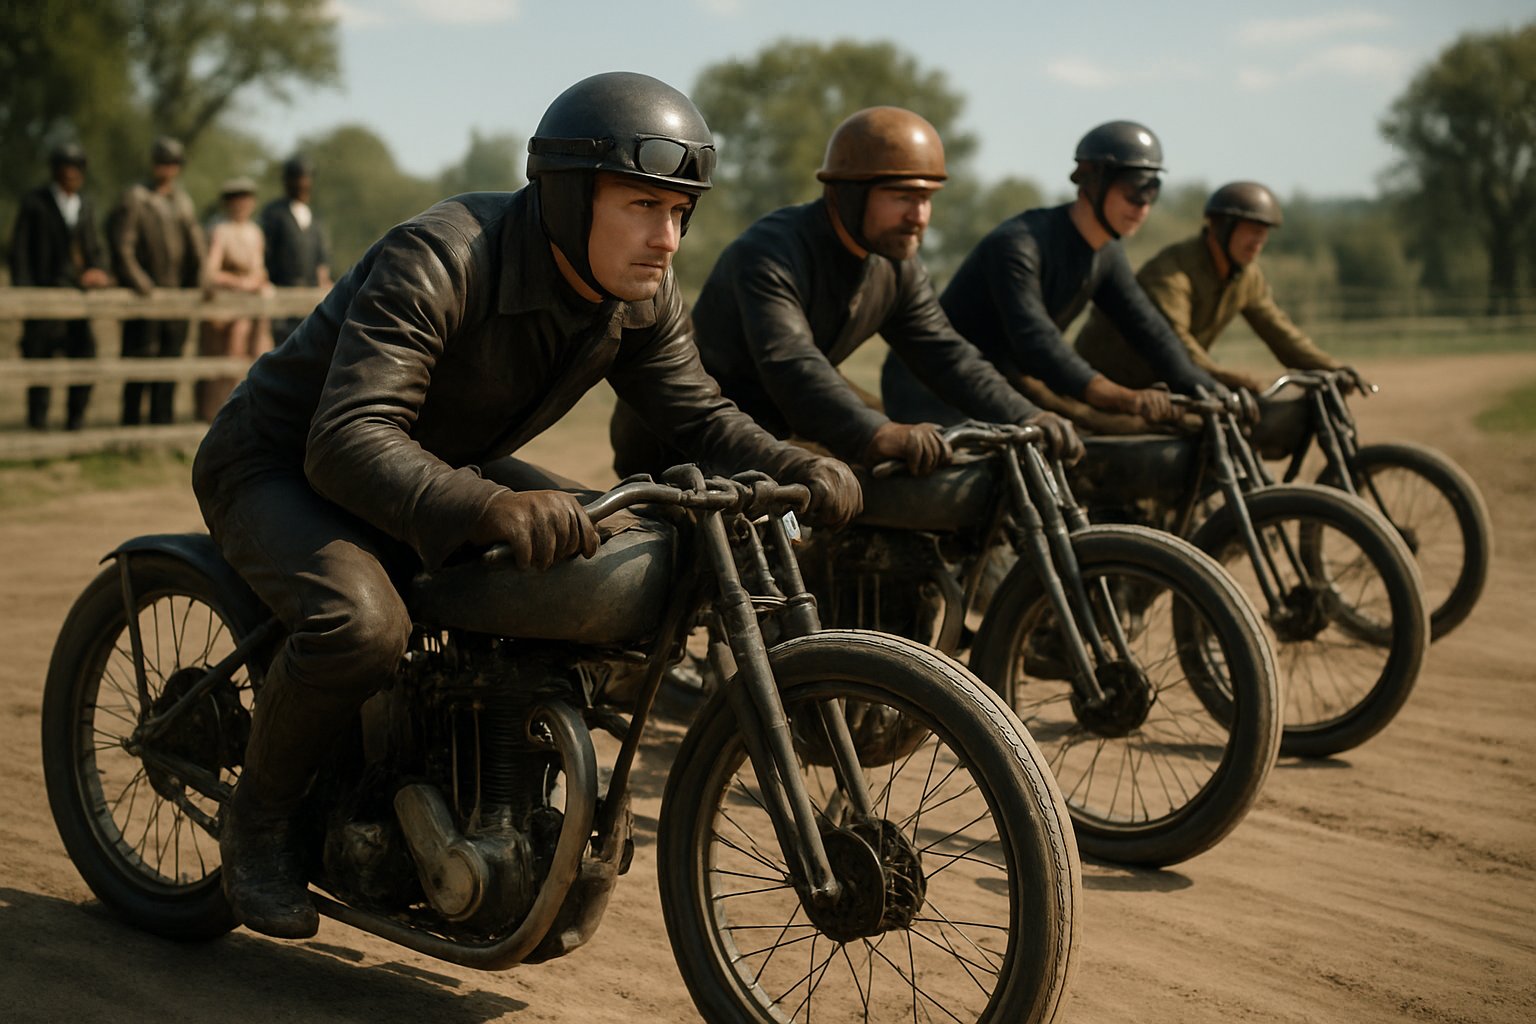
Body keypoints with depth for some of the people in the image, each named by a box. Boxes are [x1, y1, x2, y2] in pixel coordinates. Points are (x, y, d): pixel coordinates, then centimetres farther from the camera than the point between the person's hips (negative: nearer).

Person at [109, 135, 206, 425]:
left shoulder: (183, 200, 13)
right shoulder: (134, 198, -4)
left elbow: (197, 247, 16)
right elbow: (123, 250, -9)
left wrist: (197, 284, 4)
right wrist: (144, 287, -15)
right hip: (145, 298, -5)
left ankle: (162, 425, 14)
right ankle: (130, 430, 2)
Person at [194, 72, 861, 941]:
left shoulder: (642, 297, -8)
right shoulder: (440, 260, -33)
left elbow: (696, 412, -3)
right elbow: (346, 442, -41)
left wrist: (800, 469, -24)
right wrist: (489, 509, -59)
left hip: (442, 466, 7)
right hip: (286, 466, -7)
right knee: (362, 623, -36)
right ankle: (259, 820, -7)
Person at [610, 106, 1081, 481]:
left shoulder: (897, 267, 0)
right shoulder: (770, 254, -28)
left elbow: (944, 353, -3)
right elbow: (789, 364, -43)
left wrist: (1024, 420, -20)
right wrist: (879, 435, -59)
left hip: (775, 427, 8)